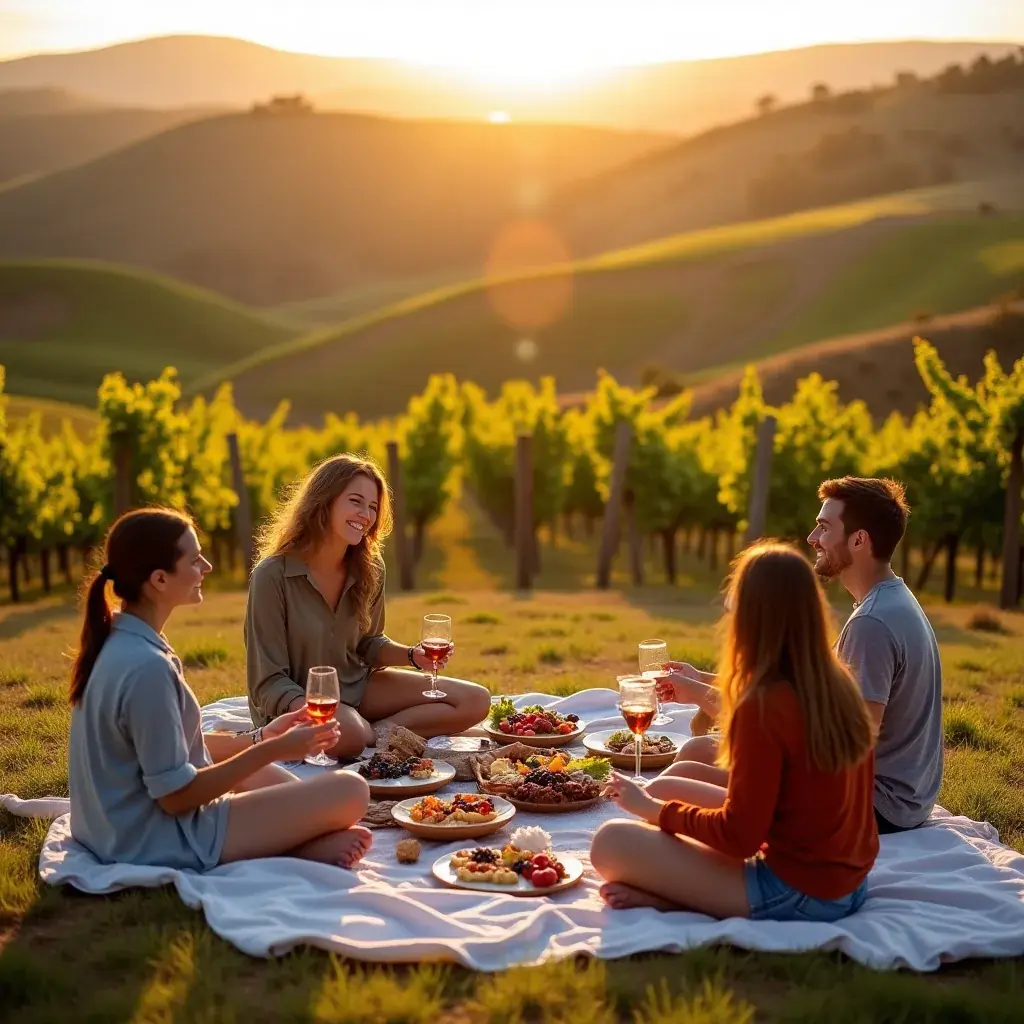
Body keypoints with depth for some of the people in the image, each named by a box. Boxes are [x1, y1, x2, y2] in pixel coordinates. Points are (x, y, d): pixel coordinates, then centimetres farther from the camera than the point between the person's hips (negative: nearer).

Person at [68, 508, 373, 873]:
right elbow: (175, 795, -22)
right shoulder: (146, 666, -27)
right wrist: (272, 750, -16)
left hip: (120, 825, 10)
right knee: (351, 791, -12)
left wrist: (259, 739, 9)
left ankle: (300, 837, 8)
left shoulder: (115, 641, 3)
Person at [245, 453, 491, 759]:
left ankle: (375, 732, -16)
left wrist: (412, 656, -8)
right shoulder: (272, 575, -19)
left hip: (356, 687, 7)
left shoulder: (370, 569, -2)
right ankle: (385, 734, -11)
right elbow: (270, 680, -17)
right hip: (295, 700, -7)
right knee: (347, 733, -42)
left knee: (475, 702, -6)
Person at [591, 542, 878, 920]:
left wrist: (651, 809, -4)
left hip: (798, 894, -9)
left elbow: (738, 837, -18)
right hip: (846, 880, 9)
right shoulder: (839, 683, 1)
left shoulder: (764, 705, -22)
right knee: (665, 788, 16)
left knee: (612, 842, -13)